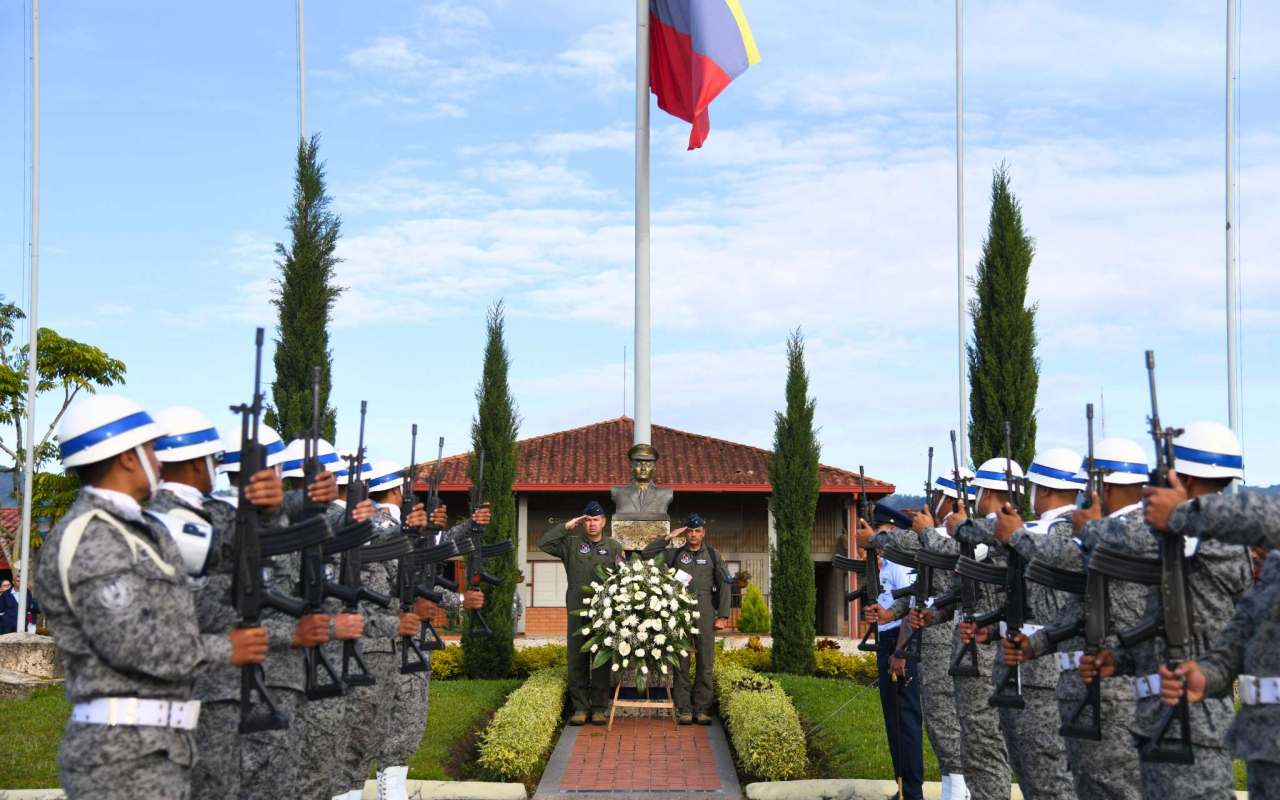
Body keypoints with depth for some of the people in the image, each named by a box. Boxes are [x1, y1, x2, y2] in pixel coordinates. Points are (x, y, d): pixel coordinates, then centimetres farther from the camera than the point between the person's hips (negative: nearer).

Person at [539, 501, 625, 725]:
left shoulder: (614, 547, 9)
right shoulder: (572, 544, 10)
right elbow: (544, 544, 0)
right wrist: (566, 527, -2)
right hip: (577, 611, 1)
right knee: (577, 659, 1)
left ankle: (600, 707, 7)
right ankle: (580, 707, 7)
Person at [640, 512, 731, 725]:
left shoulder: (713, 556, 12)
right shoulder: (675, 554, 12)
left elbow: (724, 586, 9)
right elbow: (646, 554, 5)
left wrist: (722, 616, 1)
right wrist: (668, 537, 1)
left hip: (705, 613, 0)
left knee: (705, 663, -1)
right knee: (682, 662, -1)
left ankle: (702, 710, 3)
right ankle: (684, 710, 2)